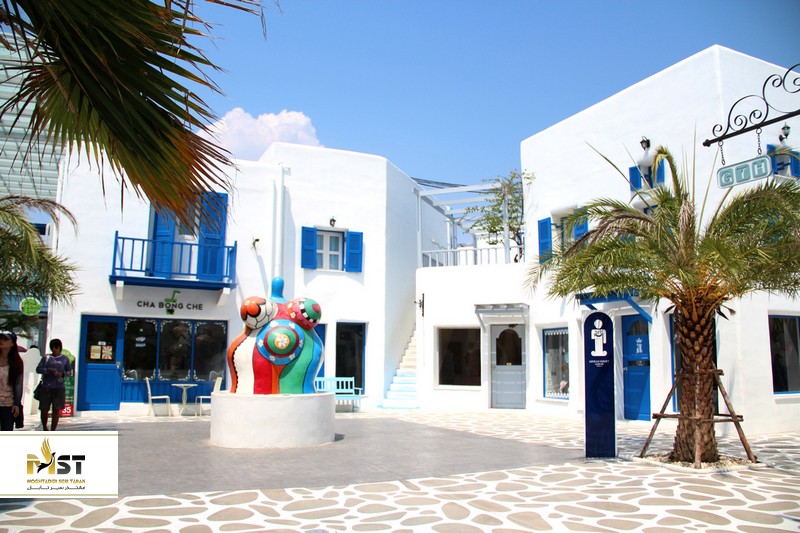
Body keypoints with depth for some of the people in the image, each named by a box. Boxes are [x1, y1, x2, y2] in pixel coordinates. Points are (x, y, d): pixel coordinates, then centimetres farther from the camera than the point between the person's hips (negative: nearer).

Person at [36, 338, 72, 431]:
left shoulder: (65, 358, 7)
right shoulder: (46, 357, 5)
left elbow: (69, 371, 11)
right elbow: (38, 369, 1)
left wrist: (62, 374, -9)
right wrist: (49, 370, -15)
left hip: (59, 388, 0)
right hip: (46, 387, 0)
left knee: (56, 409, -1)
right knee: (44, 409, 5)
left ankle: (53, 431, 8)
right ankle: (44, 428, 30)